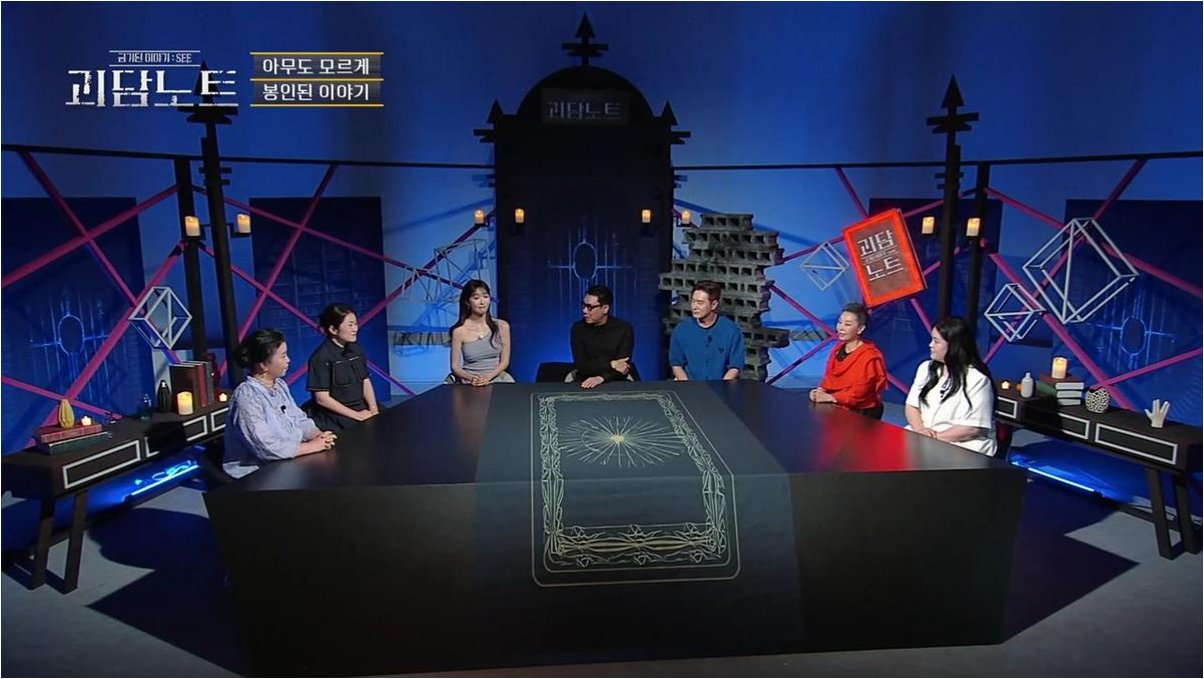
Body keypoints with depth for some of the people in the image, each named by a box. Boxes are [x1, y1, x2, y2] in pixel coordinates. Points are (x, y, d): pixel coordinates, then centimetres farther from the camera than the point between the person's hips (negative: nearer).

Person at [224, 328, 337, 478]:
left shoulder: (280, 385, 6)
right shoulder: (247, 396, -20)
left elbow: (300, 420, 12)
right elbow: (266, 449, -25)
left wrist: (320, 436, -9)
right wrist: (313, 446, -18)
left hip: (290, 461, 8)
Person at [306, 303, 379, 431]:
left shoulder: (356, 349, 9)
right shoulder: (321, 357, -12)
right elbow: (322, 398, -13)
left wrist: (373, 409, -4)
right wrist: (356, 415, -15)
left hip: (361, 409, 7)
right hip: (334, 418, -7)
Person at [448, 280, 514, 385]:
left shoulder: (502, 326, -1)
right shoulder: (459, 331, -5)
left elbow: (504, 361, 3)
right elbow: (455, 366, -1)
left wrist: (488, 377, -12)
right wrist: (471, 378, -18)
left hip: (495, 379, 1)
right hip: (470, 385, -1)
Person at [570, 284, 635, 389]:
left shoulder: (624, 329, -6)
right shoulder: (578, 328, -2)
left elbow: (623, 366, -15)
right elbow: (581, 365, -10)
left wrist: (601, 378, -31)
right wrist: (611, 365, -19)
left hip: (616, 382, 0)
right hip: (584, 382, 0)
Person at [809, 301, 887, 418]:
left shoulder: (869, 356, -15)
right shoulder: (837, 349, 8)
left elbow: (860, 391, -18)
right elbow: (829, 379, 11)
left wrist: (832, 397, -24)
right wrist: (821, 391, -9)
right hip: (838, 409, 7)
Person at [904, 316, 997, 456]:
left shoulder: (977, 379, -8)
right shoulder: (926, 368, 10)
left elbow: (973, 428, -12)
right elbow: (912, 405, 7)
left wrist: (937, 437, -16)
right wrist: (919, 429, -11)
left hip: (962, 446, -5)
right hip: (921, 439, 6)